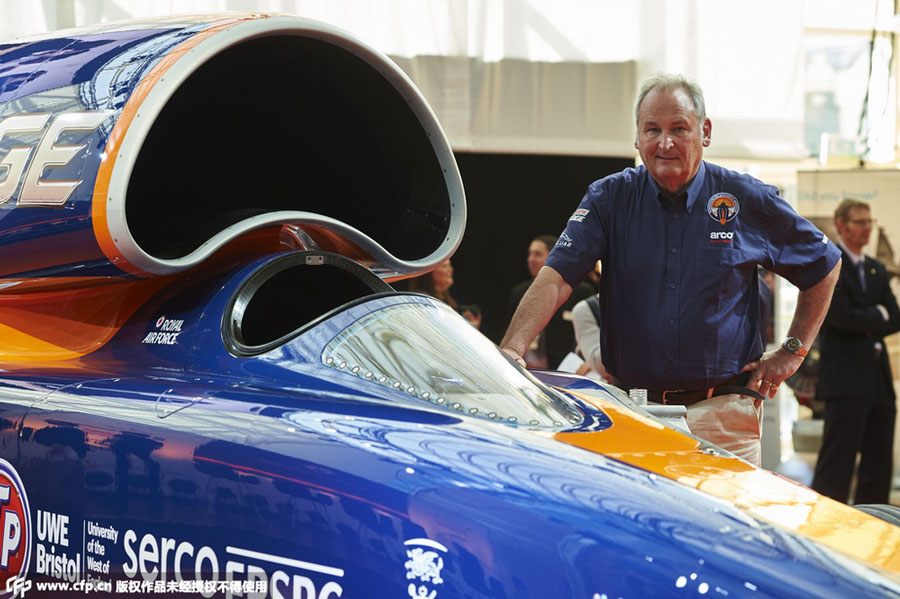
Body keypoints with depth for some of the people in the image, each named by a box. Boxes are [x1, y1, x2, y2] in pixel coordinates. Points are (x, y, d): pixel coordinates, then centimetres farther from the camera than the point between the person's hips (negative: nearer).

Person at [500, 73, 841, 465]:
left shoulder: (747, 200, 1)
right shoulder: (609, 198, 2)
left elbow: (824, 265, 14)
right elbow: (555, 279, -10)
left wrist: (792, 351, 8)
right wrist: (511, 349, -25)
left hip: (721, 414, -1)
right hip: (630, 412, 1)